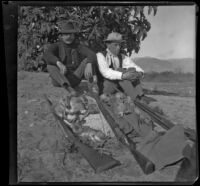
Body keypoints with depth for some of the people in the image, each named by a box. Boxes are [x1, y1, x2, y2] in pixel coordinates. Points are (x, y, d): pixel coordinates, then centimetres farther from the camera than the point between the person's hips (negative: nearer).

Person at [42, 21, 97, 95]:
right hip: (59, 80, -1)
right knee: (50, 64, -29)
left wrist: (89, 65, -40)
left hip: (75, 79, 1)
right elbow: (46, 55, -24)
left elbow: (92, 55, -18)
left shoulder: (78, 46, -1)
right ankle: (67, 87, -48)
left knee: (87, 60, -14)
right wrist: (59, 63, -44)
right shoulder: (56, 46, -3)